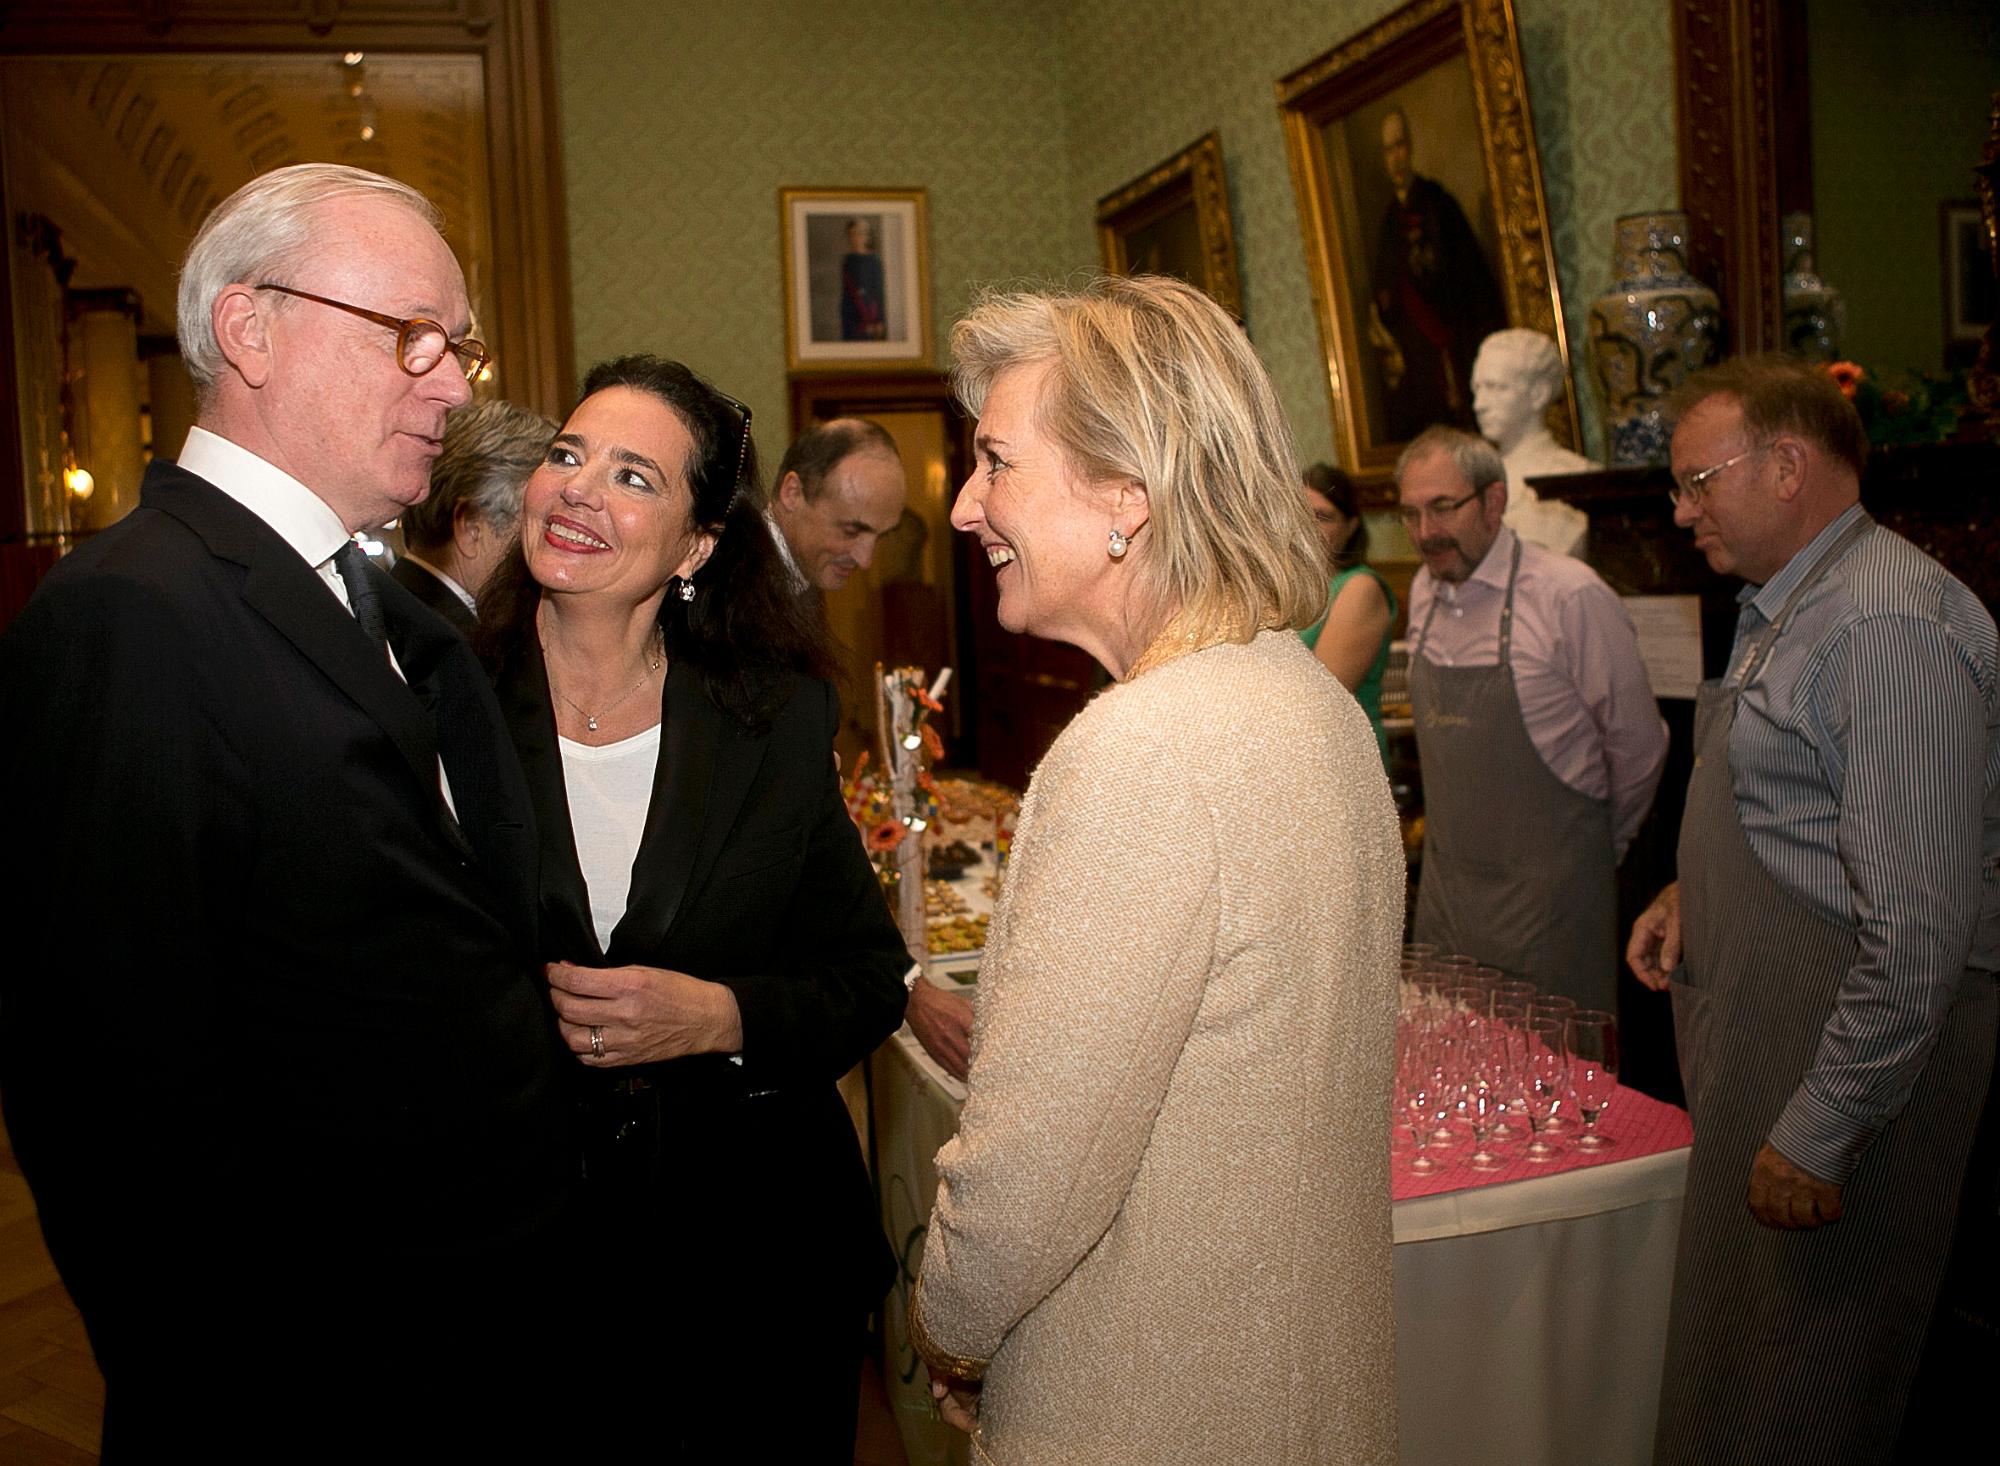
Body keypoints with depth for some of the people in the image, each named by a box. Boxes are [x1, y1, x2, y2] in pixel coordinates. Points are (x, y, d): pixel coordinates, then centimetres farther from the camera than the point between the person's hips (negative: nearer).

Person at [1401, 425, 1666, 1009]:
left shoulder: (1570, 596, -14)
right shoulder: (1423, 592, 6)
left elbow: (1637, 747, -5)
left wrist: (1596, 849, 8)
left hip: (1546, 898, -6)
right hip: (1443, 889, 6)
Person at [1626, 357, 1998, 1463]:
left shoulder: (1886, 626, -22)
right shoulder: (1784, 609, 13)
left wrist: (1818, 1133, -22)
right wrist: (1689, 893, 6)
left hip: (1848, 1061, -10)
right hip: (1760, 1039, 10)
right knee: (1734, 1345, 20)